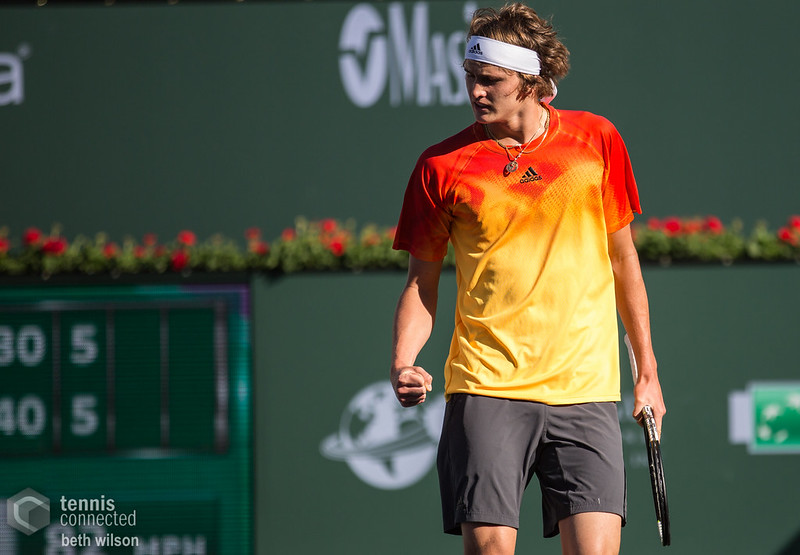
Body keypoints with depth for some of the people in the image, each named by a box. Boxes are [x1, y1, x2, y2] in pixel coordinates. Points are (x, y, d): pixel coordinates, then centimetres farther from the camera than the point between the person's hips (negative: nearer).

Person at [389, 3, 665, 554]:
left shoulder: (596, 140, 6)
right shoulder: (443, 166, 2)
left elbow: (623, 257, 15)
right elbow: (422, 282, 8)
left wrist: (648, 371, 16)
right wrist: (404, 363, -10)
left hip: (585, 387, 1)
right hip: (487, 388, -1)